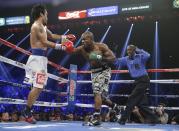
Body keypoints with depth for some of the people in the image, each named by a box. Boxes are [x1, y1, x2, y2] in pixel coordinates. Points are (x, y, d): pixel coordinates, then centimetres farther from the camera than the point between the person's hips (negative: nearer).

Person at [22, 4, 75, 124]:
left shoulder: (42, 27, 20)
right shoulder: (37, 26, -11)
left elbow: (52, 36, 36)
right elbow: (45, 43, -17)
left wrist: (65, 37, 27)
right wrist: (61, 47, -16)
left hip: (41, 58, 10)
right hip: (37, 58, -10)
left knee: (39, 86, 11)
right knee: (37, 86, -11)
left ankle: (27, 110, 14)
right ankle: (27, 111, -3)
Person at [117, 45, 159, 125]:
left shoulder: (140, 57, -5)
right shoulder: (126, 59, 10)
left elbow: (147, 55, -24)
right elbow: (117, 61, 3)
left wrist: (138, 50, -13)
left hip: (143, 80, -8)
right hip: (137, 81, 8)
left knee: (132, 99, -10)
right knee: (141, 103, 7)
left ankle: (123, 120, -5)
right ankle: (154, 119, 17)